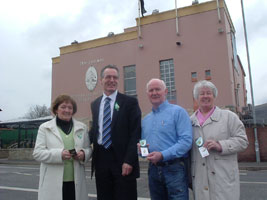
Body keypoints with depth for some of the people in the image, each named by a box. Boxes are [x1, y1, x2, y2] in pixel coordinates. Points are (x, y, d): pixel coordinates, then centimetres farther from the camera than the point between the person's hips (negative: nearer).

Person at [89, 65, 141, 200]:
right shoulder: (94, 104, 13)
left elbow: (135, 133, -7)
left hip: (123, 162, -4)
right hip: (101, 160, 4)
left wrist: (129, 161, -14)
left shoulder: (130, 102, -2)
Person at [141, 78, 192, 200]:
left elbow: (186, 140, -14)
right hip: (153, 170, 6)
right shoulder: (145, 120, 15)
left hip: (174, 168, -5)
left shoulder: (178, 111, -4)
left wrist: (162, 155, -21)